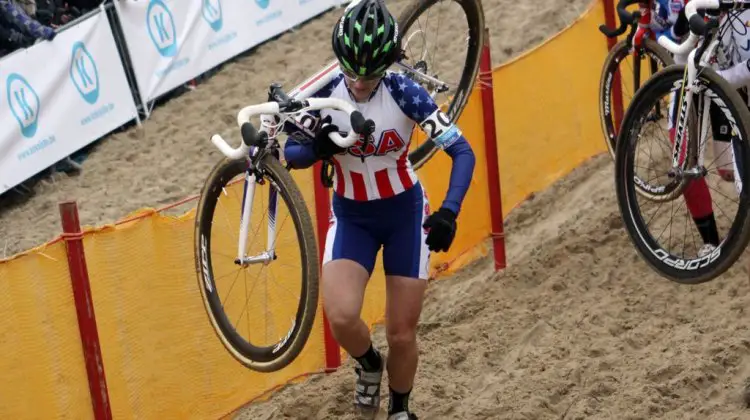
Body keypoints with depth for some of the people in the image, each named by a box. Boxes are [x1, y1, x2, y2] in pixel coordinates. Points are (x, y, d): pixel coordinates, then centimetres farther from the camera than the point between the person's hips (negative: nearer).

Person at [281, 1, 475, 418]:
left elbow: (462, 151, -23)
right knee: (341, 317, -22)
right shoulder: (325, 94, -16)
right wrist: (317, 149, -31)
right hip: (351, 216, 1)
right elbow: (292, 154, -6)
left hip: (405, 213, -1)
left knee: (402, 335, 2)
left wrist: (449, 211, -38)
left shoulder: (404, 93, -22)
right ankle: (368, 363, 13)